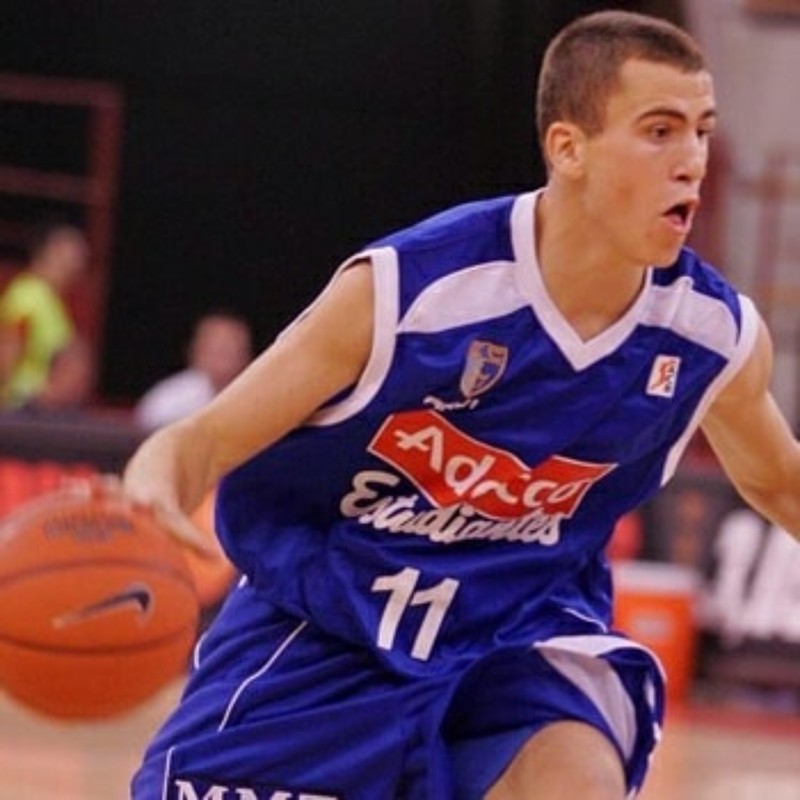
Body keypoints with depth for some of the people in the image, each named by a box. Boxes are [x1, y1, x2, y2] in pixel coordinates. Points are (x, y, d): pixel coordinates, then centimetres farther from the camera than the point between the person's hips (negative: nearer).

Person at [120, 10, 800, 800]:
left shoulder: (717, 333, -12)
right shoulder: (405, 287, -24)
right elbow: (206, 439, -21)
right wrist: (150, 493, -43)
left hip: (522, 630, 2)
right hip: (323, 625, -1)